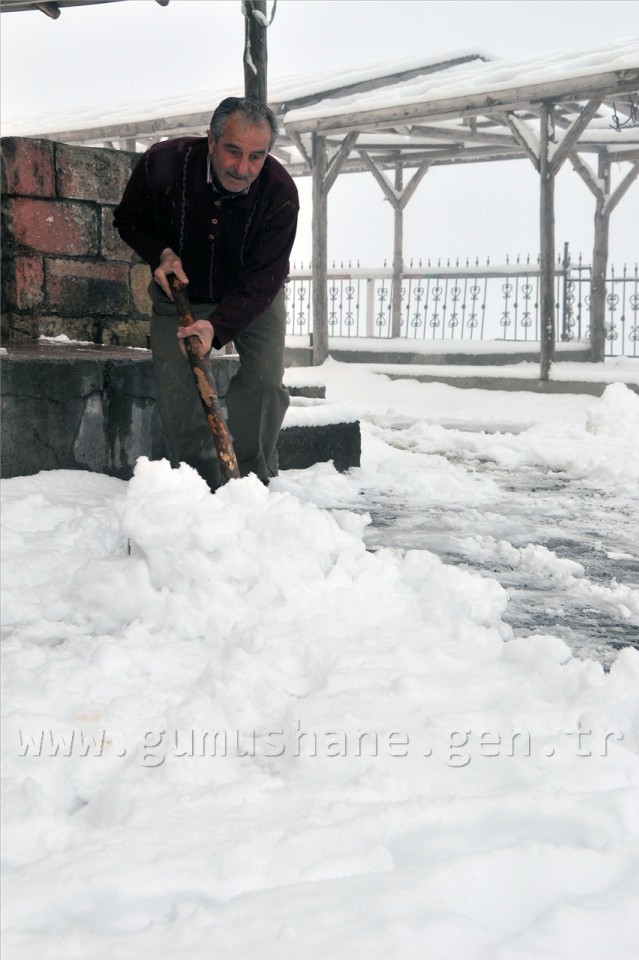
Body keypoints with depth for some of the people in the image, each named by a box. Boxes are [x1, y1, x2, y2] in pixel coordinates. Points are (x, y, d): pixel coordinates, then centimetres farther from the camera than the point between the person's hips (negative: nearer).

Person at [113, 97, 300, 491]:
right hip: (180, 292, 1)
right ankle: (206, 485, 7)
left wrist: (216, 327, -45)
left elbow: (262, 281, -30)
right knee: (176, 391, -8)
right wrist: (161, 254, -26)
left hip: (254, 297, -1)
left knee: (265, 381, -15)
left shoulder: (280, 193, -30)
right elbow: (129, 220, -6)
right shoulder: (162, 164, -27)